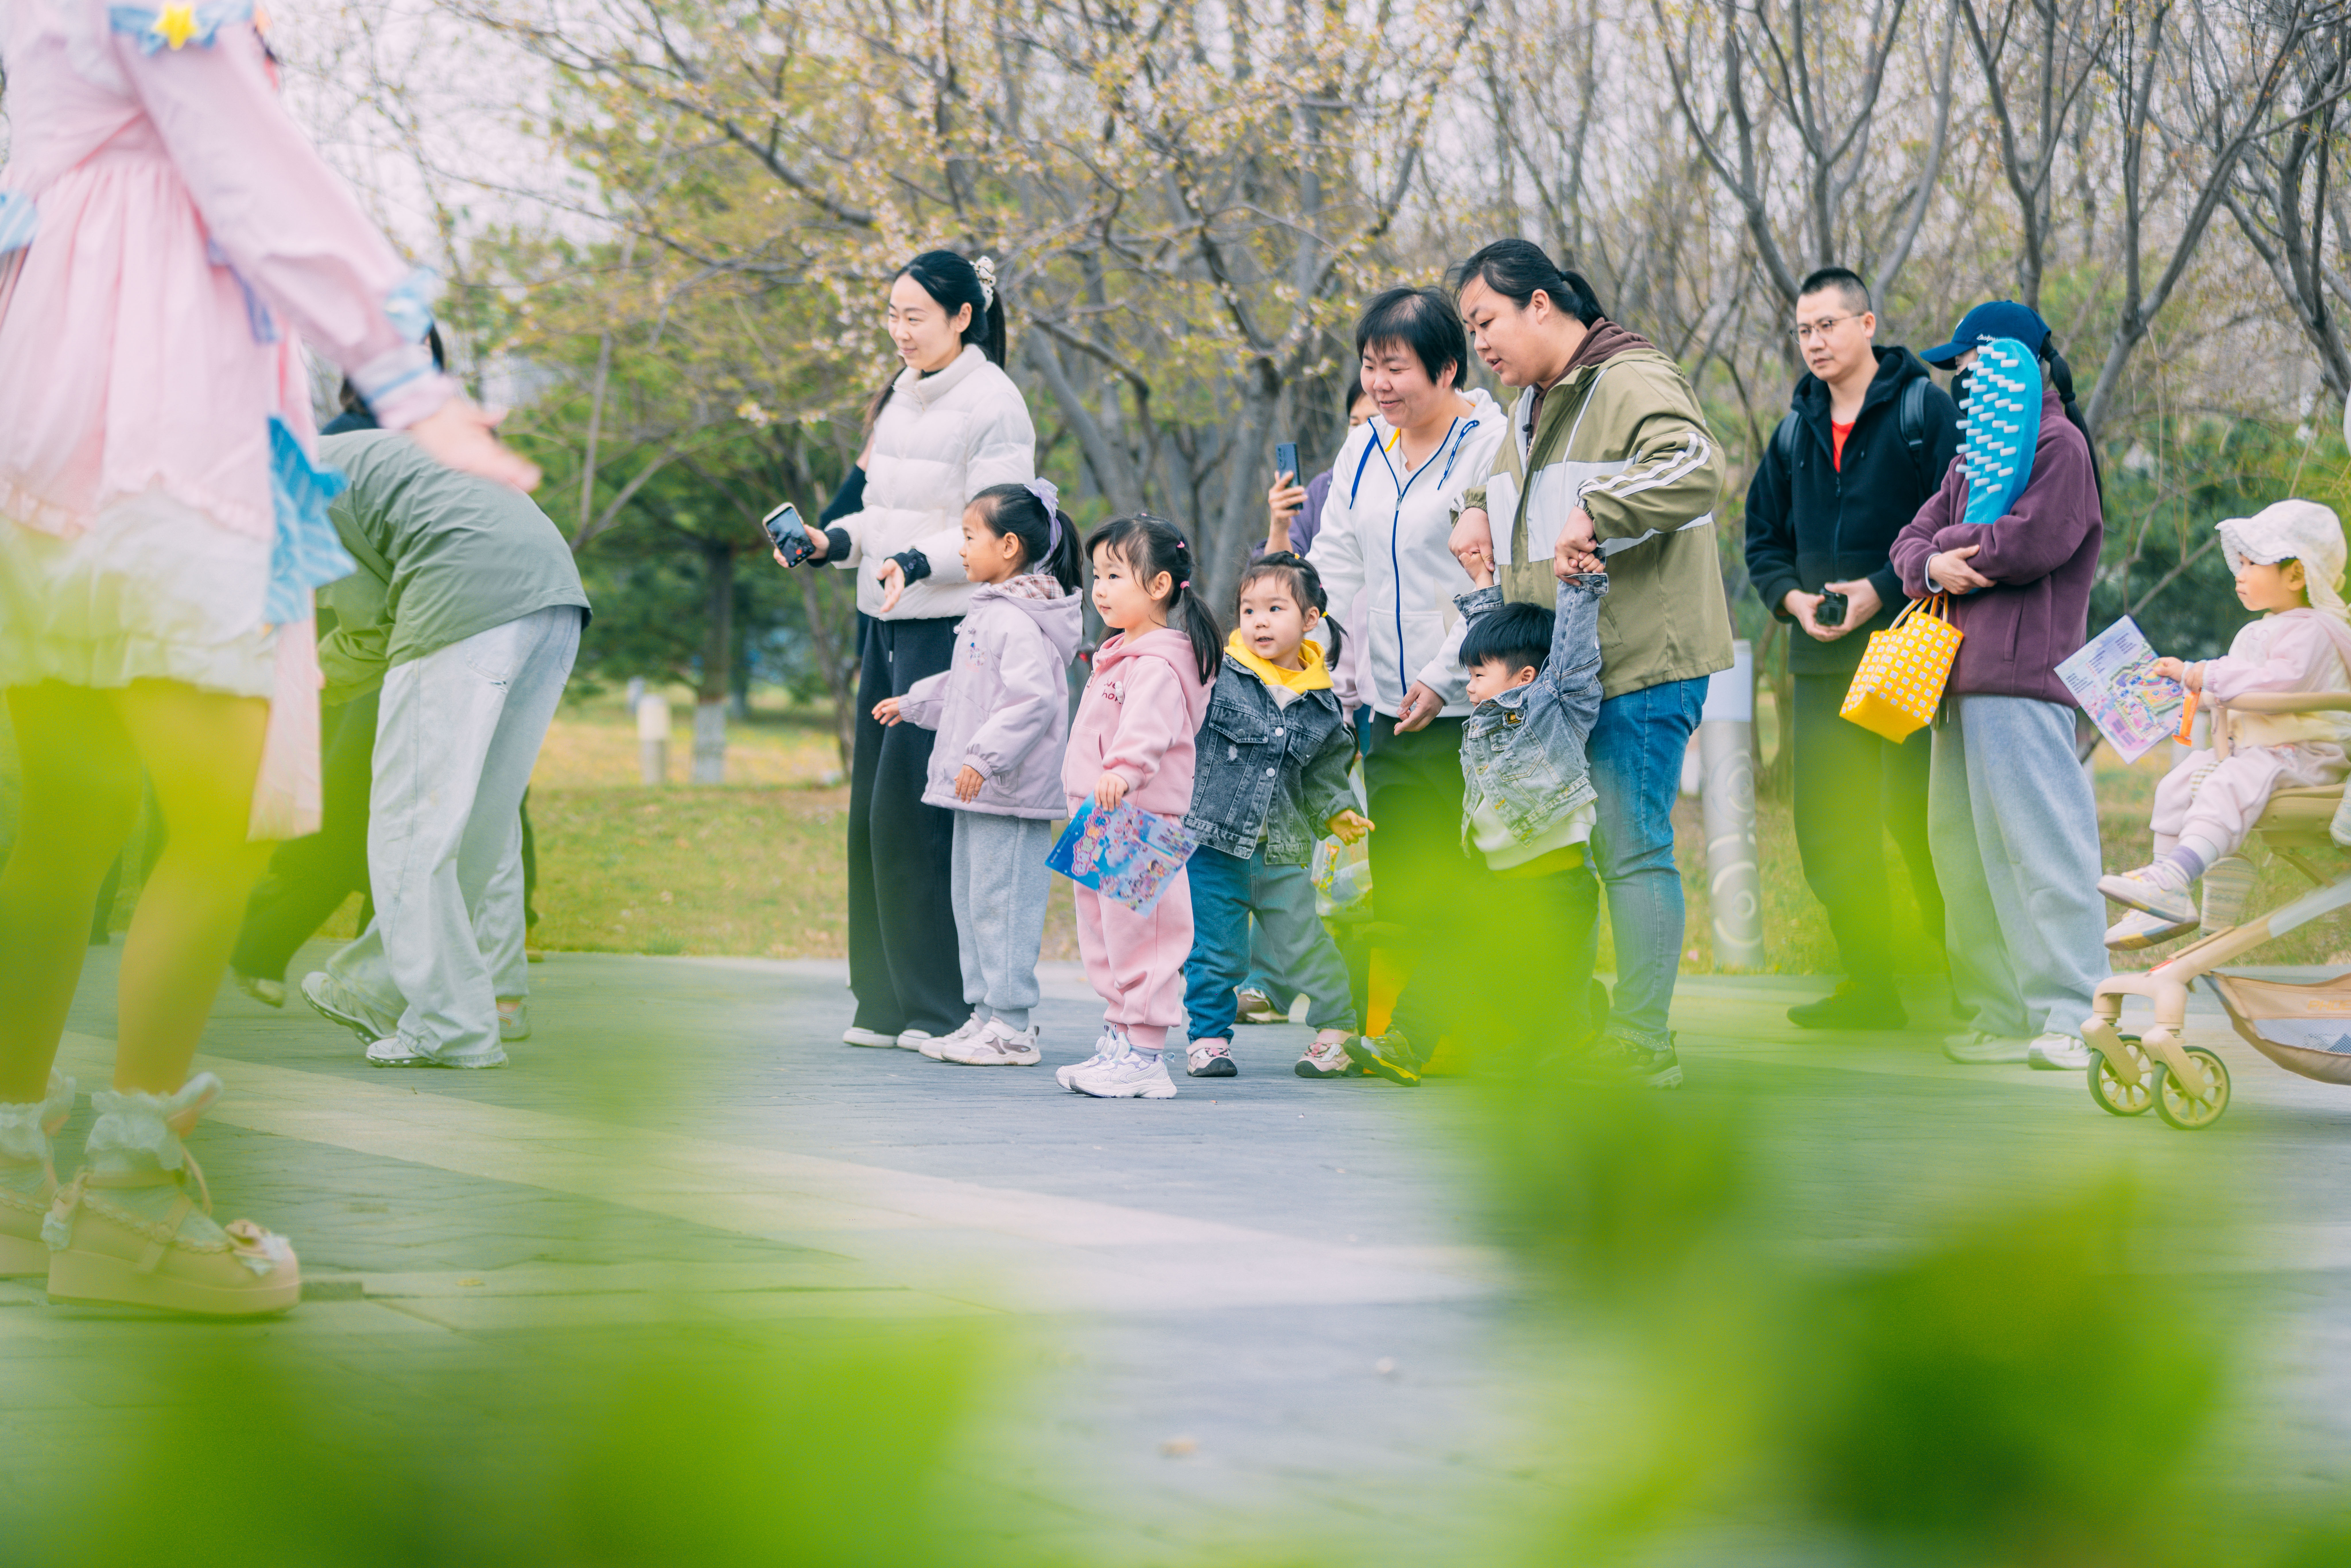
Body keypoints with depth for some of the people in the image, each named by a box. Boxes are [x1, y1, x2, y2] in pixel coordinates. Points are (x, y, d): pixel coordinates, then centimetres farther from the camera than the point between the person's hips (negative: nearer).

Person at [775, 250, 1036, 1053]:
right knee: (875, 808, 7)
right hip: (886, 623, 8)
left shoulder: (993, 405, -9)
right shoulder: (902, 397, 16)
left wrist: (917, 563, -27)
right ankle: (888, 1003, 14)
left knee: (915, 808, -11)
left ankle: (946, 1007, -3)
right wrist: (830, 543, 5)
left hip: (955, 628, -8)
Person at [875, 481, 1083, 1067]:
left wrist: (984, 757, -27)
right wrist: (913, 704, 39)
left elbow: (1035, 698, -26)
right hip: (978, 795, 11)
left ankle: (1011, 1029, -4)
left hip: (1008, 795, -11)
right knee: (971, 899, 15)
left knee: (1000, 901, -7)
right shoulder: (989, 612, 16)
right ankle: (987, 1014, 22)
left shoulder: (1019, 621, -17)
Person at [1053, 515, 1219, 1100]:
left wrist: (1123, 770, -51)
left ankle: (1144, 1056, -4)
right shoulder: (1119, 656, 19)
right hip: (1101, 823, 11)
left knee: (1139, 937, -7)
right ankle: (1118, 1042, 24)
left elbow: (1148, 728, -34)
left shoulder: (1159, 664, -15)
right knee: (1105, 940, 16)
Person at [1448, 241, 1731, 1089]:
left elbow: (1695, 468, -29)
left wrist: (1594, 518, -30)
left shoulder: (1633, 382, -11)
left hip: (1640, 665, -9)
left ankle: (1642, 1039, -2)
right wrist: (1479, 507, 17)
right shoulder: (1534, 406, 19)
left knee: (1632, 849, -7)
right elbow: (1507, 478, 39)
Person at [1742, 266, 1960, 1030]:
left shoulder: (1925, 409, -3)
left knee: (1916, 820, -8)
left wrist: (1883, 590, -16)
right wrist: (1792, 597, 1)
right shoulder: (1796, 430, 16)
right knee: (1828, 825, 4)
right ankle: (1870, 987, 11)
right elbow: (1763, 535, 21)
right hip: (1821, 658, 6)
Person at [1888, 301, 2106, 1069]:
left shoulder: (2059, 445, -4)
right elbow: (1913, 538, 18)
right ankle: (2004, 1016, 12)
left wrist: (1955, 542, -1)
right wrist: (1930, 564, -5)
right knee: (1965, 848, 8)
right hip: (1960, 679, 9)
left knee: (2041, 842, -12)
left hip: (2024, 683, -9)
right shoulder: (1974, 457, 23)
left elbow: (2032, 543, -16)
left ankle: (2072, 1016, -12)